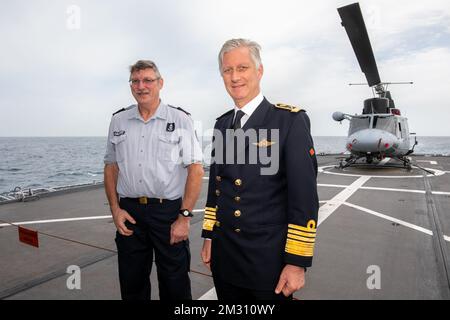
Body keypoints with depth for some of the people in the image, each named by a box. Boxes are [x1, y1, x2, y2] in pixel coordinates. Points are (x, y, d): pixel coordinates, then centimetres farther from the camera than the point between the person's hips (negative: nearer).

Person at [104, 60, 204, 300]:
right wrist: (115, 209, 3)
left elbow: (196, 169, -8)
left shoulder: (180, 120, -4)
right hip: (129, 212, 4)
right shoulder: (118, 121, 8)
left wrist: (184, 217, -12)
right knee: (132, 285, 18)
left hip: (169, 211, -3)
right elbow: (110, 166, 13)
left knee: (175, 287, 10)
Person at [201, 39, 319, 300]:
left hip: (269, 259, -5)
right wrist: (209, 235, 12)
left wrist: (297, 262, -14)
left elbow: (305, 197, -14)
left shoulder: (291, 121, -12)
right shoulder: (221, 125, 7)